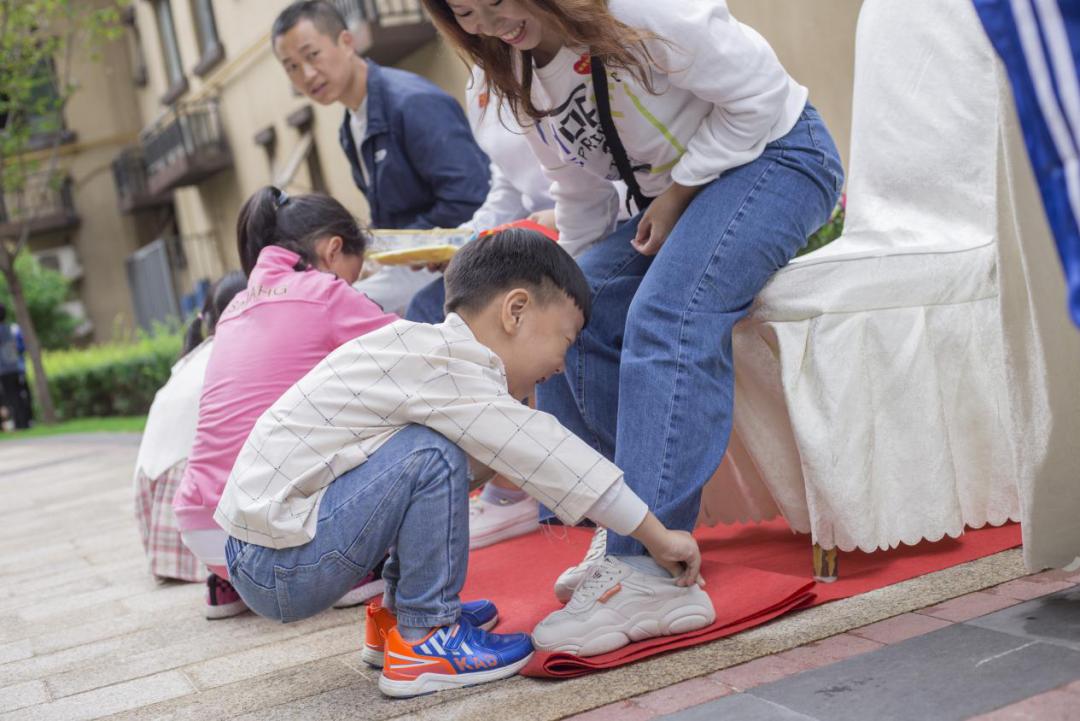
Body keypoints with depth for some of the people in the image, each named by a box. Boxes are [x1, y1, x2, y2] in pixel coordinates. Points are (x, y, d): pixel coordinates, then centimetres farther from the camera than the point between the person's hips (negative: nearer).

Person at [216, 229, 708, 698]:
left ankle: (400, 616, 18)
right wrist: (657, 536, -10)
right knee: (433, 454, -21)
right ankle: (423, 642, -10)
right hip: (280, 566, -10)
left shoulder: (433, 356, 13)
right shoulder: (442, 365, -18)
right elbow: (544, 453, -18)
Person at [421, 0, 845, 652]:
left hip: (773, 156, -8)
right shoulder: (520, 72, 2)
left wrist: (679, 192, -17)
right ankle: (626, 527, -2)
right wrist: (579, 280, 6)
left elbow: (758, 95, -19)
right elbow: (580, 194, 12)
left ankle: (650, 566, -33)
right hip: (667, 197, 8)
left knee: (668, 318, -31)